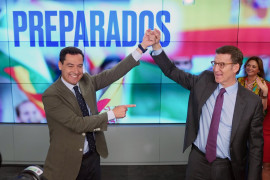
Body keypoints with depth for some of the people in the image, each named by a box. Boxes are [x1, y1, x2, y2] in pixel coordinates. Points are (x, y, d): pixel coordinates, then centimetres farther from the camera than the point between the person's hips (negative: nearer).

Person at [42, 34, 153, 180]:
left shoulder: (86, 81, -2)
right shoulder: (51, 96, -19)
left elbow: (114, 73, -7)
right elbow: (78, 123, -24)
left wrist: (142, 47, -11)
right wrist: (112, 114, -20)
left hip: (93, 157, 5)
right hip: (67, 163, -5)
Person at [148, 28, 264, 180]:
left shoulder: (252, 102, -12)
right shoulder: (204, 81, -4)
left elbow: (256, 145, -7)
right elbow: (172, 72, -1)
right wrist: (156, 46, -13)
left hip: (226, 167, -2)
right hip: (197, 160, 2)